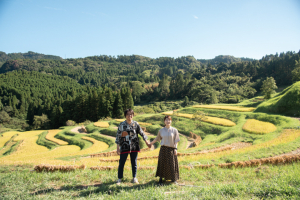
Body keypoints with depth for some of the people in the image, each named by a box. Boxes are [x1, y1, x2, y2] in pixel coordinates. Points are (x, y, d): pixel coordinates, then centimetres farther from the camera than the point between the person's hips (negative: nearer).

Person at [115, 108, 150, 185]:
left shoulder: (135, 124, 2)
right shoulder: (122, 124, -1)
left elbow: (141, 132, 6)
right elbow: (118, 135, 1)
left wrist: (146, 141, 1)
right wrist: (118, 147, -3)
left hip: (134, 146, 1)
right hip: (124, 147, -1)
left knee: (134, 162, 9)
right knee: (121, 163, 2)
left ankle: (134, 178, 22)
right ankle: (119, 179, 16)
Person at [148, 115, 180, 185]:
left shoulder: (174, 130, 0)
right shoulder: (161, 130, 4)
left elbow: (176, 141, 0)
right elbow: (157, 138, 15)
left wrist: (175, 149, -8)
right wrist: (151, 143, 20)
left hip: (171, 149, -1)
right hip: (163, 149, 1)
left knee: (172, 164, 4)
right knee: (162, 164, 3)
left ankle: (174, 179, 19)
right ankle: (160, 179, 14)